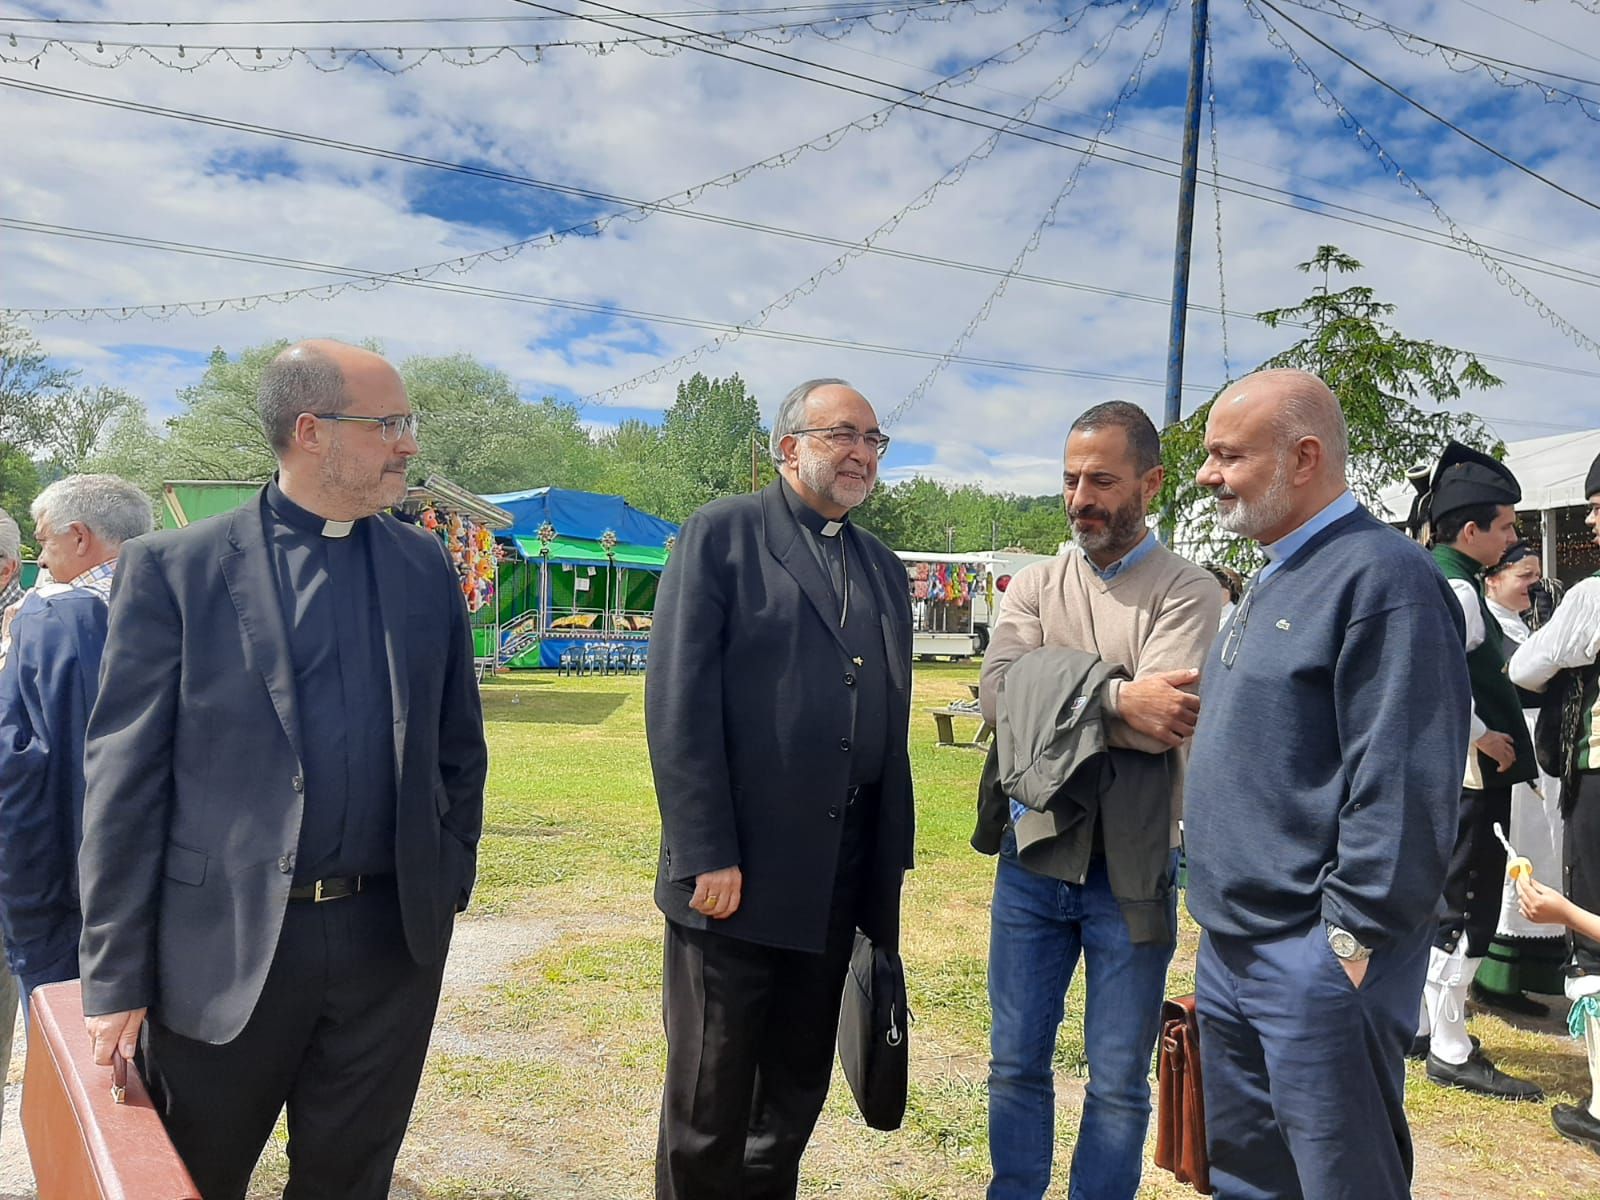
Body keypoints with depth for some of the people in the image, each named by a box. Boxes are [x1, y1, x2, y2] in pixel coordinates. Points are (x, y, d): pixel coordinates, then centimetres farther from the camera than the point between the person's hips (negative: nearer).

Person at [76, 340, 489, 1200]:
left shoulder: (426, 565, 5)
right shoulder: (173, 568, -5)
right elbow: (124, 780, -6)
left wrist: (450, 881, 7)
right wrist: (115, 976, -6)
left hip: (393, 938, 3)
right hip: (224, 943, -2)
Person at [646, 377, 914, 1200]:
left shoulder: (884, 570, 14)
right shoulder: (721, 534, -4)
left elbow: (890, 729, 13)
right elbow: (678, 702, -12)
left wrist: (890, 869, 10)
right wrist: (708, 855, -16)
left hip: (839, 886, 5)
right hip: (733, 876, -5)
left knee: (798, 1093, 18)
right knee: (708, 1105, 9)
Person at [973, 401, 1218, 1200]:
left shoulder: (1187, 591, -7)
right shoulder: (1034, 585, 5)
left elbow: (1159, 722, -21)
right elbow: (998, 690, -12)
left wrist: (1054, 696, -12)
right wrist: (1116, 697, -21)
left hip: (1130, 870, -3)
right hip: (1032, 858, 3)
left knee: (1118, 1085, 12)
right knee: (1016, 1066, 16)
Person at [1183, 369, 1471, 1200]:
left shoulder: (1380, 577, -15)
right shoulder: (1274, 579, 14)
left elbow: (1402, 784, -20)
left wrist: (1352, 938, -19)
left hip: (1316, 957, -9)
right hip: (1230, 945, 9)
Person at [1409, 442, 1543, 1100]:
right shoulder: (1456, 589, -18)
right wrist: (1483, 737, -21)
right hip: (1462, 774, -10)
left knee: (1431, 899, 17)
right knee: (1468, 906, -2)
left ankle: (1414, 1026, 28)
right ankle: (1450, 1052, 7)